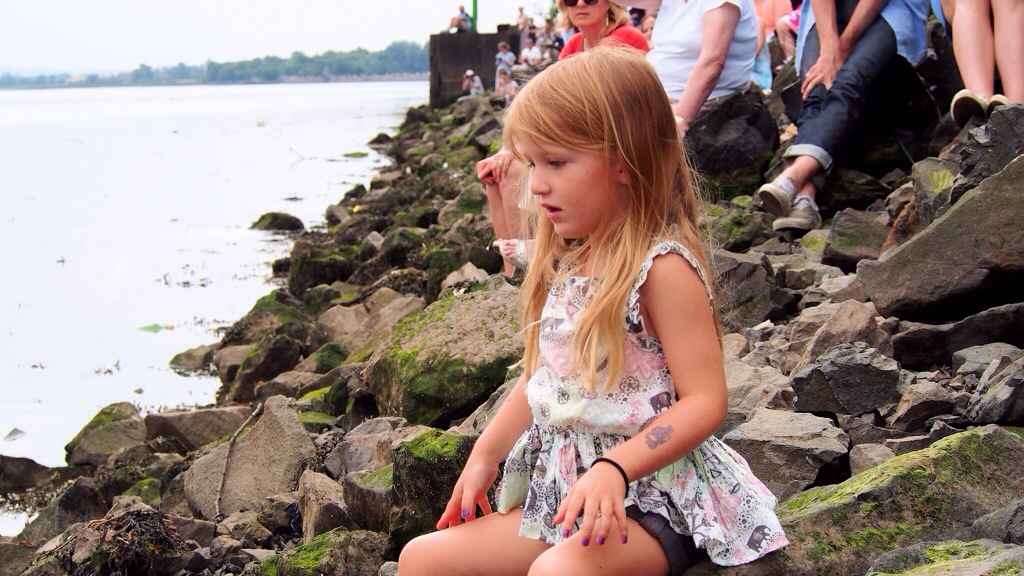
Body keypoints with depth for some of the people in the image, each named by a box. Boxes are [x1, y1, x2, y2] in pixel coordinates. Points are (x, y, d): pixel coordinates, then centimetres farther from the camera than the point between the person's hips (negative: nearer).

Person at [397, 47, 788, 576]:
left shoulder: (663, 268, -16)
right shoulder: (563, 265, 10)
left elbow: (705, 401, -20)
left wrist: (613, 469, -29)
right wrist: (484, 458, 15)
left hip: (649, 497, -8)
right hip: (560, 492, 9)